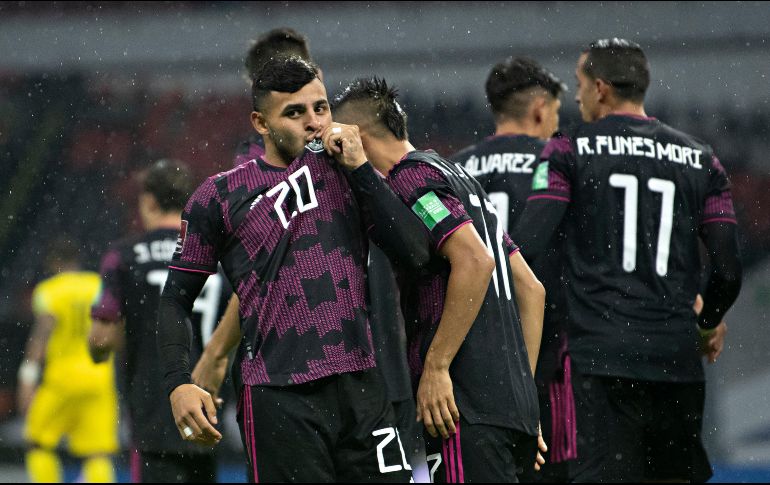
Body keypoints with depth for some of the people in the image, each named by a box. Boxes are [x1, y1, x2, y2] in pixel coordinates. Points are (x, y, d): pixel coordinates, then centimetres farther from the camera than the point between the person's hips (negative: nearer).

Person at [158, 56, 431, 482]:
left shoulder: (348, 176, 14)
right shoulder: (219, 197, 4)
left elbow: (414, 253, 1)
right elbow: (176, 299, 8)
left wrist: (359, 167, -2)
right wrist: (179, 385, -6)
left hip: (361, 388, 4)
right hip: (279, 398, -3)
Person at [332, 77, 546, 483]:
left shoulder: (410, 177, -5)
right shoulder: (460, 177, 24)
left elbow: (474, 260, -21)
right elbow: (532, 290, 24)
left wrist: (436, 366, -18)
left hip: (467, 408, -10)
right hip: (512, 405, 10)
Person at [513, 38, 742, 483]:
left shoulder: (570, 152, 1)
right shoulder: (700, 159, 10)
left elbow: (528, 242, -10)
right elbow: (729, 270, 6)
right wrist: (710, 322, 25)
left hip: (602, 351, -3)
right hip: (677, 358, 3)